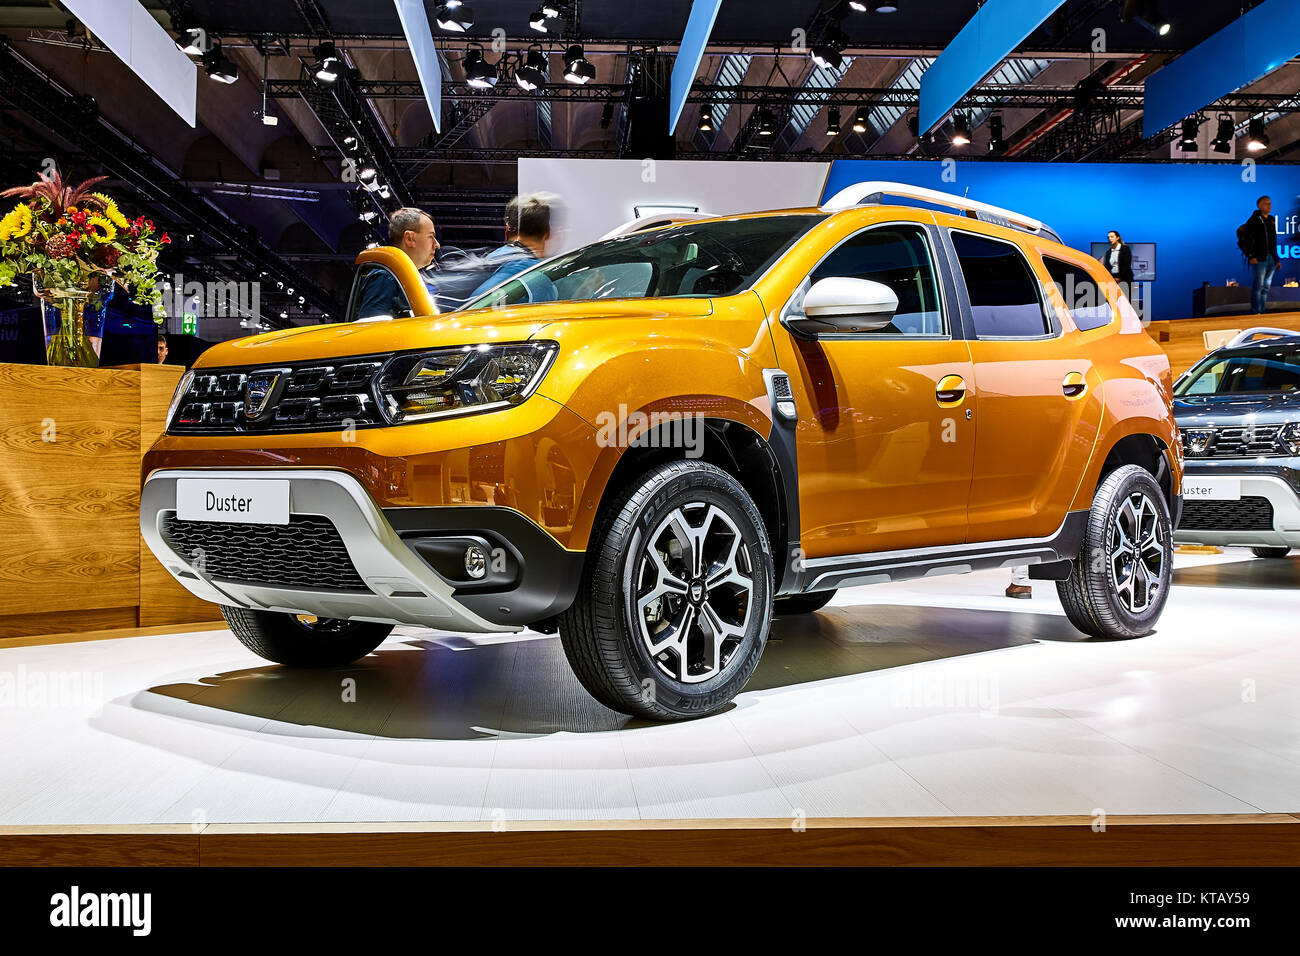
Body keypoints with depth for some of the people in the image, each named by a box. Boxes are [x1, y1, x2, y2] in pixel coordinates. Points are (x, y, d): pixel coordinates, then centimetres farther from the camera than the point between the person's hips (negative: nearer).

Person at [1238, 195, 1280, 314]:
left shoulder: (1271, 220, 17)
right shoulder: (1254, 220, -6)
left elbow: (1273, 242, 21)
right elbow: (1245, 239, -12)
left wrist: (1276, 259, 18)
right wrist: (1250, 256, -18)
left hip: (1271, 259, 7)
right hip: (1258, 259, -7)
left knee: (1266, 287, 9)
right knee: (1258, 286, -9)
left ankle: (1263, 310, 14)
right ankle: (1255, 311, -7)